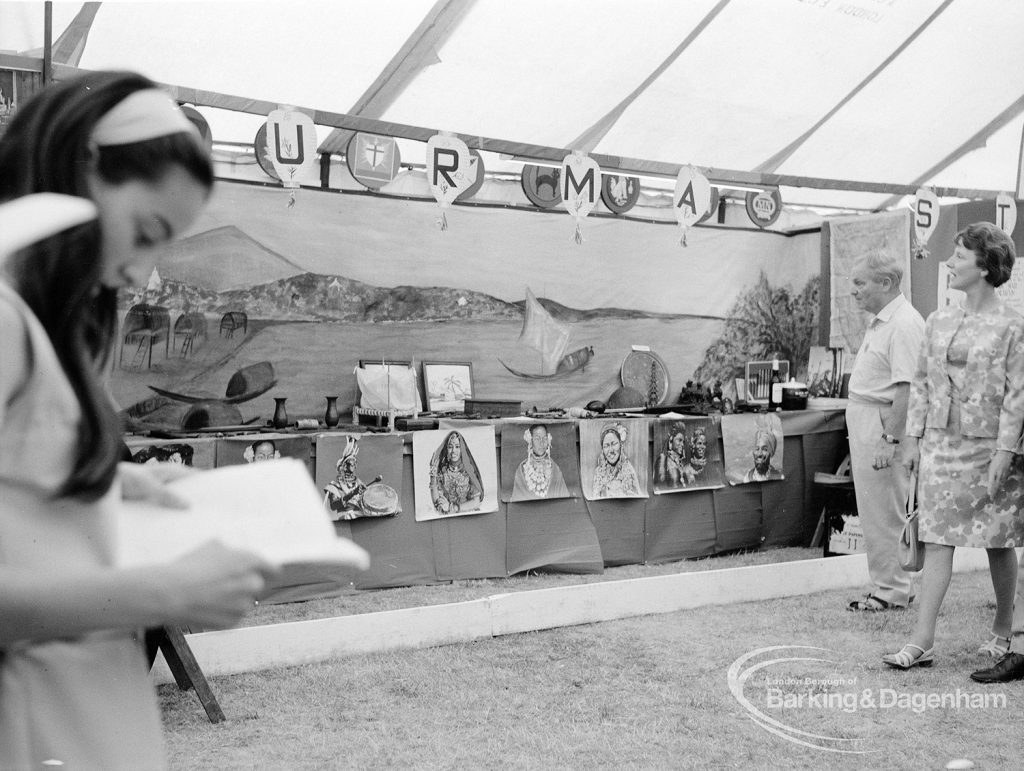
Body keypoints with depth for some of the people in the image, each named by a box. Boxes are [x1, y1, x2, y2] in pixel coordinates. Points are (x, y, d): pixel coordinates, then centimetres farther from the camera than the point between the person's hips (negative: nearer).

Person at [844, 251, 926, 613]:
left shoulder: (904, 325, -17)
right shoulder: (878, 321, 15)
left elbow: (907, 388, -23)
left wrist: (889, 439, -26)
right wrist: (864, 435, 19)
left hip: (882, 423, -10)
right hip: (863, 420, 10)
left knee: (886, 514, -1)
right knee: (872, 511, 15)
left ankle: (893, 591, 10)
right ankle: (884, 584, 24)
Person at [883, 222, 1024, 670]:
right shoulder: (939, 322, 8)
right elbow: (921, 382, 10)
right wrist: (913, 438, 5)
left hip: (987, 448, -4)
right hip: (940, 445, 4)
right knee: (937, 540, 0)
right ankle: (922, 641, -1)